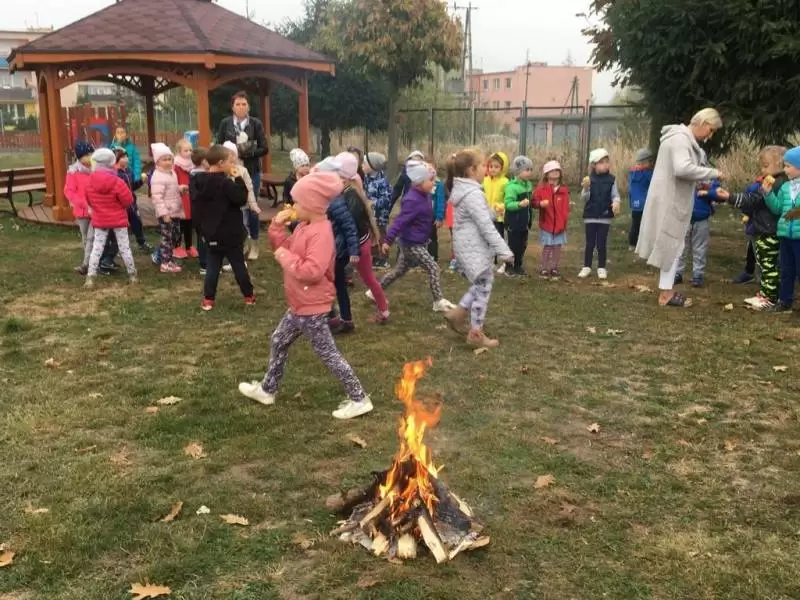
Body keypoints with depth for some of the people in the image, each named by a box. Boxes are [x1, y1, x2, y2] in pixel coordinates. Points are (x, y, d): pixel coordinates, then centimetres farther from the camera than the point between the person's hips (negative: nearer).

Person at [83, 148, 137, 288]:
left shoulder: (90, 182, -6)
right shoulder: (117, 182, -17)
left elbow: (89, 200, 6)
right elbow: (128, 200, -11)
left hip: (99, 220, 2)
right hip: (118, 219, -2)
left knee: (97, 248, 6)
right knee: (124, 247, 7)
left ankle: (90, 277, 1)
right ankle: (132, 274, 17)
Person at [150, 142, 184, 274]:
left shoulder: (172, 173, 11)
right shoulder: (158, 177, -19)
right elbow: (157, 197, -24)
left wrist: (180, 189, 8)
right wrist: (163, 213, -27)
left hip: (175, 211, 9)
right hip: (166, 213, -9)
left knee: (176, 237, 14)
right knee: (167, 238, -4)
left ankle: (167, 257, 26)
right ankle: (166, 263, 3)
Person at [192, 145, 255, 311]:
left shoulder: (200, 182, 4)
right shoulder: (226, 183, -19)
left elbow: (197, 210, 10)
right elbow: (241, 199, -18)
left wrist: (202, 228, 18)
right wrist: (239, 179, -13)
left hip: (211, 234, 5)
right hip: (231, 234, -5)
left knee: (212, 267, 10)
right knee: (239, 266, 7)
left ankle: (208, 299, 9)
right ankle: (249, 296, 17)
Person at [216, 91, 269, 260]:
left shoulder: (256, 124, -1)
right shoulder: (225, 123, 2)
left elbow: (264, 149, -2)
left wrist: (249, 152, -18)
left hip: (252, 172, -1)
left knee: (251, 208, 4)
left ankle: (254, 244, 16)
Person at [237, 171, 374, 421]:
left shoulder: (321, 233, -26)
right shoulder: (304, 227, 6)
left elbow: (312, 271, -35)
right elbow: (285, 247, 17)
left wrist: (284, 257, -24)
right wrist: (278, 226, 1)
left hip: (312, 307, -10)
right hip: (300, 305, 11)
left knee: (328, 354, -3)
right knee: (279, 342, 23)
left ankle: (359, 399, 7)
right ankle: (267, 389, 40)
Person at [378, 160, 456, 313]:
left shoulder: (423, 195, 6)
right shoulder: (413, 200, -24)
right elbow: (400, 221, -27)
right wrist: (388, 241, -28)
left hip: (417, 242, 10)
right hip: (412, 243, -10)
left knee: (399, 271, 20)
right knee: (433, 269, -7)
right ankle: (439, 302, 1)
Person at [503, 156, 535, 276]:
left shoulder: (529, 184, 6)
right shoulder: (512, 186, -21)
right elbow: (508, 204, -27)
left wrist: (531, 201, 6)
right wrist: (520, 204, -39)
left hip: (524, 222, 8)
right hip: (514, 223, -8)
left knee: (522, 246, 16)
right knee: (513, 246, 1)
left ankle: (518, 267, 29)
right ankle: (509, 268, 14)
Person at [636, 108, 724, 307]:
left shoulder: (686, 139, 15)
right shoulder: (680, 138, -17)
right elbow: (683, 169, -31)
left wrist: (702, 185, 3)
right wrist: (713, 173, -22)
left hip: (673, 200, 10)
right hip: (669, 201, -10)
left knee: (673, 246, 13)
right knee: (672, 246, -3)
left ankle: (667, 290, 19)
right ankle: (666, 293, 5)